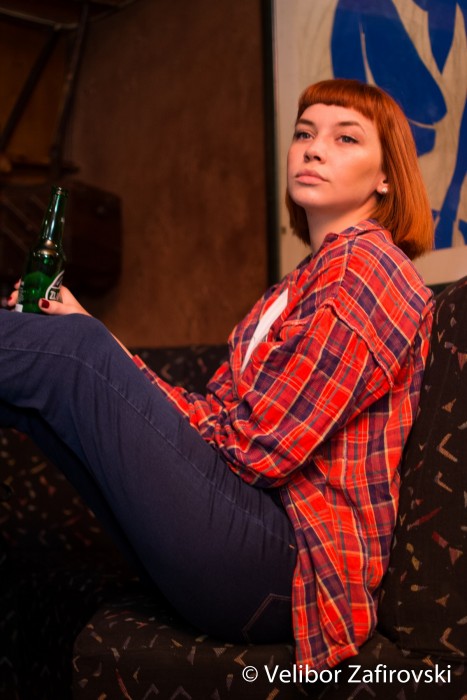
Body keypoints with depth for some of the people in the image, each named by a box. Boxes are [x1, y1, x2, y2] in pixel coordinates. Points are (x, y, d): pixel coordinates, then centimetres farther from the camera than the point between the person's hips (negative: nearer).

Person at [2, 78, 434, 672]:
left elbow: (253, 447, -16)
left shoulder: (365, 266, -9)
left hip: (288, 565, -9)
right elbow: (220, 411, 11)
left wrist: (100, 357, -4)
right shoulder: (306, 280, 22)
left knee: (63, 350, -17)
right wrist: (98, 351, 1)